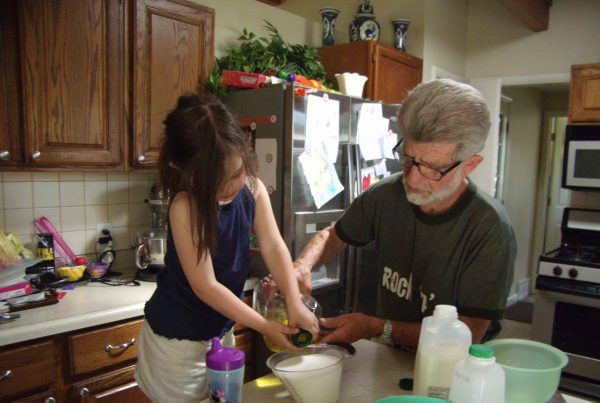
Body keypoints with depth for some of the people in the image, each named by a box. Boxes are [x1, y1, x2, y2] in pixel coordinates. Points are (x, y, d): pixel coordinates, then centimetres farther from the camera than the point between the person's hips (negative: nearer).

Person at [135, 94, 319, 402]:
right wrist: (265, 327, -21)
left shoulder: (253, 190, -9)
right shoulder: (185, 206, -26)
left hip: (220, 331, 6)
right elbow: (205, 286, -25)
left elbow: (273, 248, -11)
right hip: (177, 340, -6)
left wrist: (295, 304, -23)